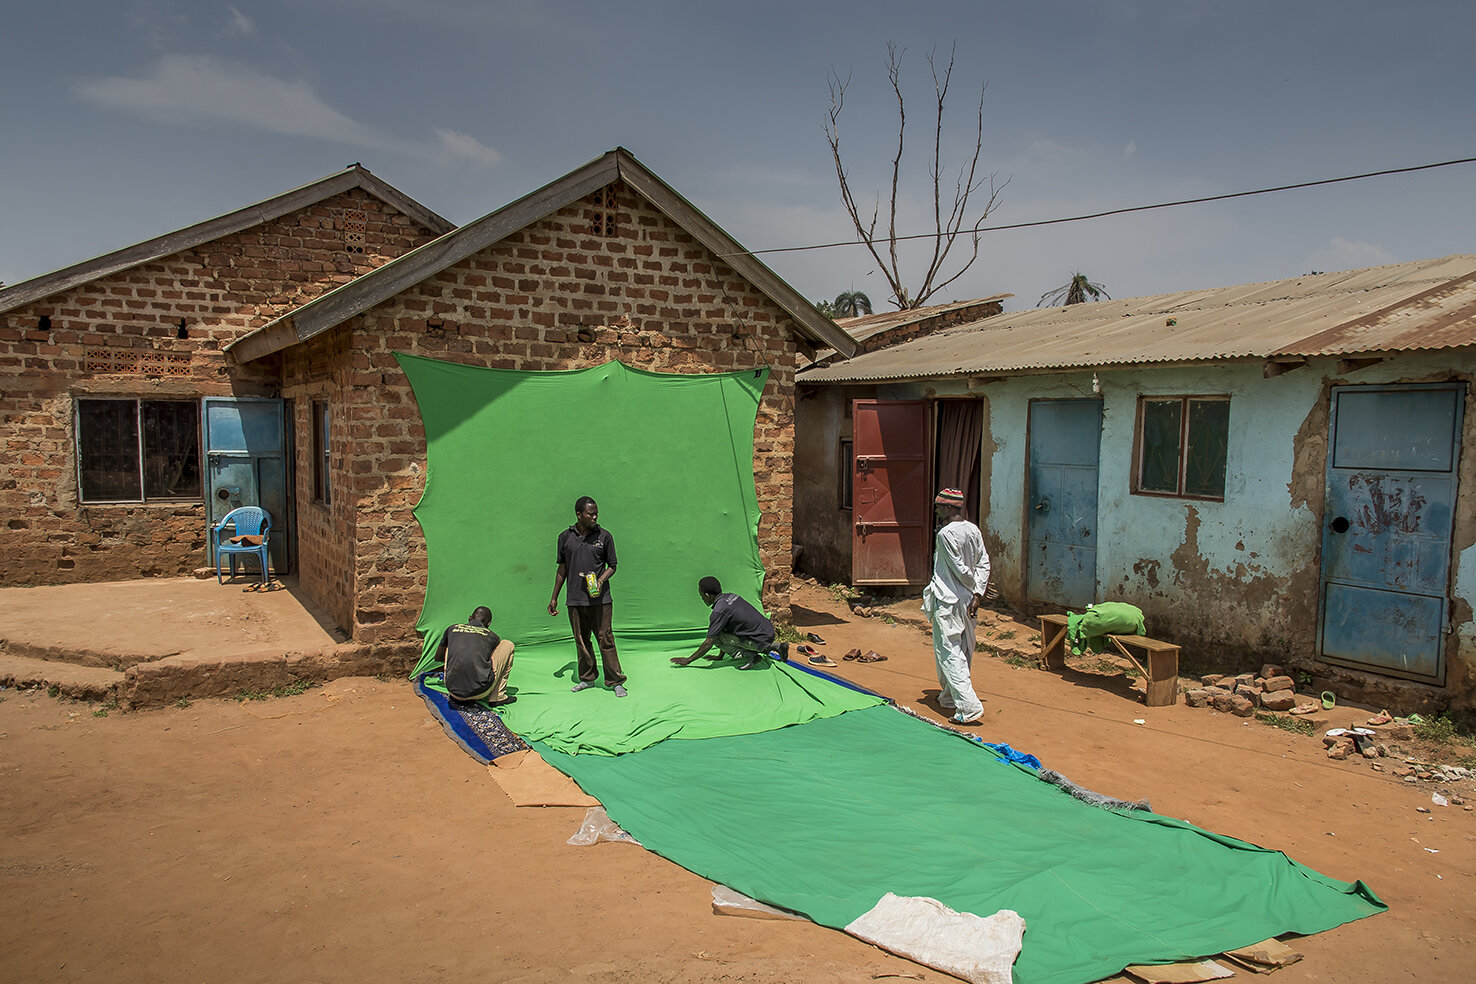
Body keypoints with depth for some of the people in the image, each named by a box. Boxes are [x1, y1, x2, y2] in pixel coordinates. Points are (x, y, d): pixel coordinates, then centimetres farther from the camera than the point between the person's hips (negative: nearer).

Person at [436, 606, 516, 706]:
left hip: (453, 690, 3)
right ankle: (498, 697, 12)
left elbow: (438, 657, 35)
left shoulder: (452, 629, 18)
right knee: (508, 645, 18)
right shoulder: (492, 636, 13)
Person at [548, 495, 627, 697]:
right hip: (574, 599, 3)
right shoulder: (565, 537, 6)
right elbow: (562, 568, 14)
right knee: (581, 641, 11)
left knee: (606, 640, -4)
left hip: (600, 599, -3)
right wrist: (554, 597, 14)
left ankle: (615, 681, 4)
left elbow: (612, 566, 6)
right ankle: (587, 678, 25)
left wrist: (600, 580, -14)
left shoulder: (604, 536, 0)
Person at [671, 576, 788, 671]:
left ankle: (752, 656, -9)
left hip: (760, 639, -9)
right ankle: (775, 647, 23)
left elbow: (709, 642, -14)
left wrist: (688, 660, -4)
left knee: (716, 637, -7)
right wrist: (720, 656, 24)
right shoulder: (730, 596, 11)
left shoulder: (719, 611, -16)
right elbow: (725, 631, 19)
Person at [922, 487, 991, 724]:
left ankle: (970, 706, -12)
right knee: (962, 652, 16)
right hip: (967, 601, 9)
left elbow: (960, 569, -17)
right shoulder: (974, 530, 5)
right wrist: (978, 592, -3)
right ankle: (950, 697, 30)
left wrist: (975, 587, 0)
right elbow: (984, 563, 2)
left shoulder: (946, 534, -17)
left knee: (949, 653, -5)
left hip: (948, 602, -8)